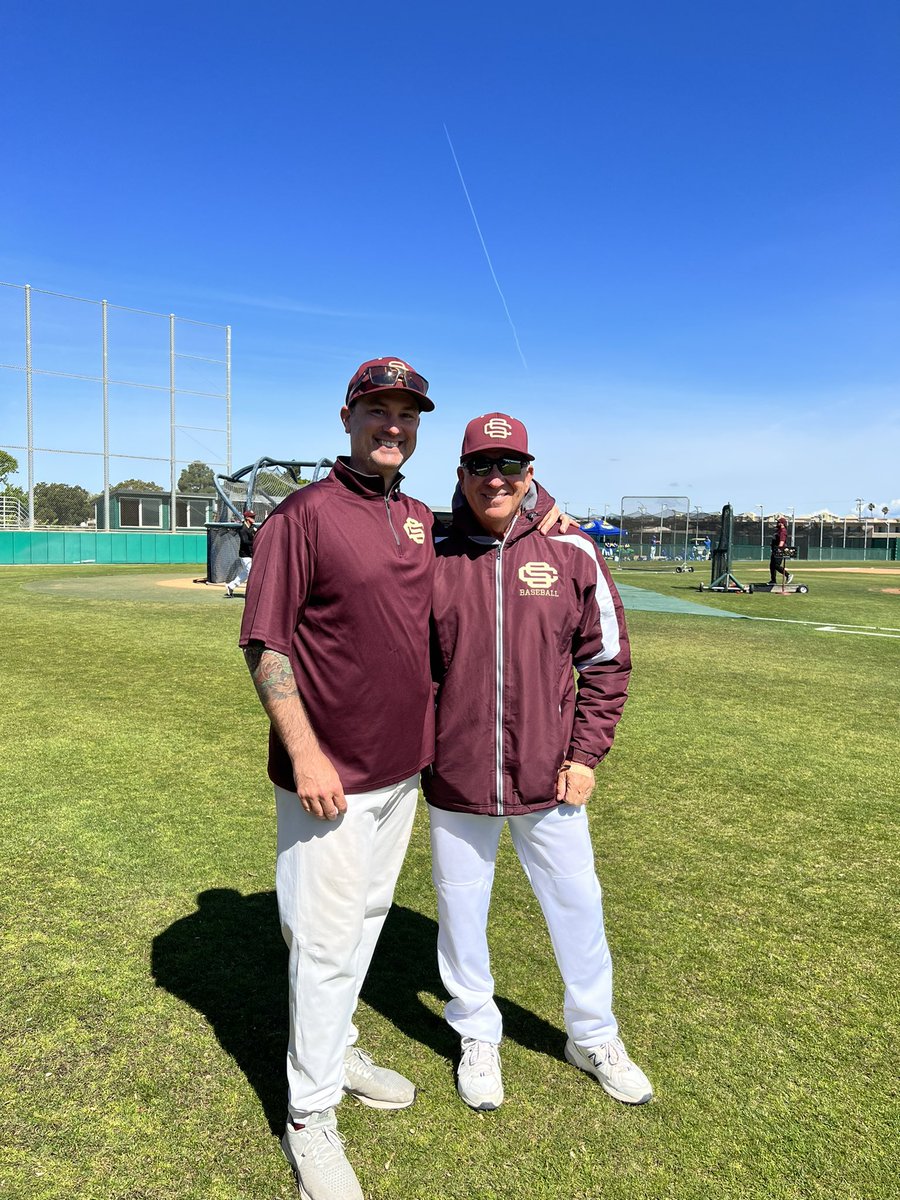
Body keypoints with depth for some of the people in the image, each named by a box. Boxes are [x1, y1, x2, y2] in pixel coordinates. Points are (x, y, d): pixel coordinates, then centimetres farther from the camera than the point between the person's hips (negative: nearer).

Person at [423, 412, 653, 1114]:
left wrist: (586, 754, -2)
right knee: (461, 913, 16)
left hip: (549, 777, 0)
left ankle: (594, 1038, 43)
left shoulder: (571, 554, -4)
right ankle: (478, 1037, 42)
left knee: (578, 908, 16)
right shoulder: (434, 561, -3)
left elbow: (608, 661, 2)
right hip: (455, 779, 0)